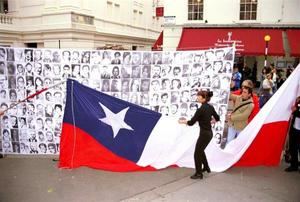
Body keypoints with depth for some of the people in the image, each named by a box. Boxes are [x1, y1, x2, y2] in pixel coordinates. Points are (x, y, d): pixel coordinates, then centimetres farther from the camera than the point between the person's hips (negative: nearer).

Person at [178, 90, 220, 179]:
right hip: (209, 133, 9)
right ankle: (206, 167, 42)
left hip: (204, 134, -9)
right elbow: (217, 118, 15)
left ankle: (199, 173, 19)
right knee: (200, 150, 27)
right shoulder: (210, 107, 3)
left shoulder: (201, 109, -22)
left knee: (197, 154, 6)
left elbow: (191, 122, -18)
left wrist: (182, 121, -2)